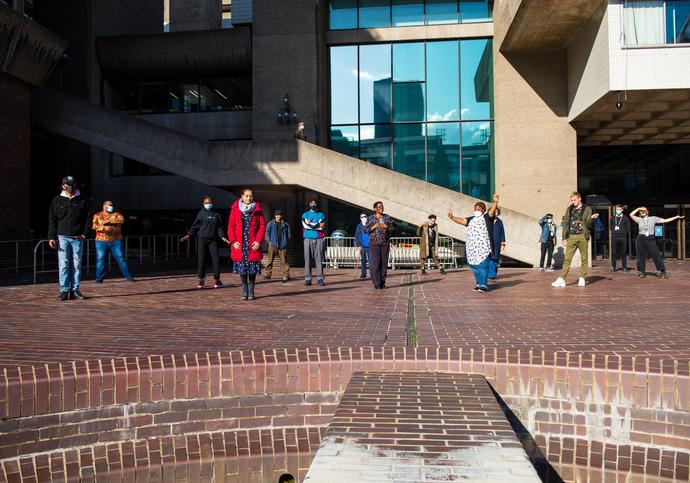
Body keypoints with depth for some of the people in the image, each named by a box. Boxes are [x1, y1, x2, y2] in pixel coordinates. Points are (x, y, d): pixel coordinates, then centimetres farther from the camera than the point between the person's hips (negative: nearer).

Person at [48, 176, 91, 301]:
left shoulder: (83, 201, 8)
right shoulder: (57, 201, 9)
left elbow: (88, 219, 7)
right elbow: (52, 220, 8)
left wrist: (85, 233, -5)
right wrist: (51, 237, 0)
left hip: (78, 238, 0)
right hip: (62, 237, 0)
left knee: (77, 265, 2)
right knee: (63, 265, -4)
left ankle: (75, 290, 8)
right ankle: (64, 291, -1)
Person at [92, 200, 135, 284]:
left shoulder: (117, 214, 12)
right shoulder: (97, 215, 10)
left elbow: (122, 220, -9)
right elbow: (93, 225, -5)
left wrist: (109, 221, -14)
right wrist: (103, 228, -20)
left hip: (116, 241, 1)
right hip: (101, 241, 0)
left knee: (121, 258, 0)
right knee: (100, 260, -1)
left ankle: (128, 276, 4)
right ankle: (99, 278, 7)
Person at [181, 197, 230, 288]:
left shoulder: (216, 214, 10)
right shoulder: (201, 213, 6)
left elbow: (220, 226, 12)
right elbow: (195, 226, 5)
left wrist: (222, 236, 0)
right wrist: (189, 235, -4)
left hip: (213, 240, 1)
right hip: (202, 239, -1)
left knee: (216, 259, -4)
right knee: (201, 260, 1)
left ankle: (217, 279, 7)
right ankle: (201, 280, 10)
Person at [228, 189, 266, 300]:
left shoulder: (257, 209, 4)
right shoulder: (235, 209, 4)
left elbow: (262, 226, 3)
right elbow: (231, 227, 6)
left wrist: (258, 241, -8)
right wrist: (233, 241, -6)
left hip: (253, 244, 0)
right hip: (240, 244, 0)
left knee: (253, 268, 2)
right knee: (242, 268, 3)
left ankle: (251, 290, 13)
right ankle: (244, 290, 16)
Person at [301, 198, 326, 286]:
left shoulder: (321, 215, 14)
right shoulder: (305, 215, 13)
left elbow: (322, 226, -2)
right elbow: (305, 225, -5)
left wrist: (311, 224, -4)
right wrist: (318, 225, -4)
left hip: (319, 239, 0)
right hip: (308, 239, 0)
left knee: (319, 258, -5)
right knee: (307, 258, -3)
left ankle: (320, 278, -4)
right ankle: (307, 279, -1)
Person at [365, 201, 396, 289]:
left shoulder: (387, 218, 10)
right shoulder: (370, 218, 6)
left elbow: (393, 228, 8)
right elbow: (366, 230, 2)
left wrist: (386, 227, -10)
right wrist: (374, 227, -13)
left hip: (385, 243, 2)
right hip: (374, 243, -2)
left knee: (384, 262, 1)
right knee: (375, 263, -9)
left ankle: (383, 283, 9)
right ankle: (377, 283, -6)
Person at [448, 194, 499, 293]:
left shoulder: (486, 217, 5)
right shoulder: (471, 219, 20)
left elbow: (492, 211, -11)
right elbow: (462, 220, 11)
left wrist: (495, 202, -29)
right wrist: (452, 217, -4)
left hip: (483, 248, -6)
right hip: (471, 247, 6)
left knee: (482, 266, -11)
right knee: (474, 266, 8)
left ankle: (484, 285, -8)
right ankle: (479, 284, 18)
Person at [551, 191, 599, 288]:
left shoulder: (587, 209, 5)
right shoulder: (569, 209, 12)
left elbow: (588, 225, 1)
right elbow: (565, 224, 12)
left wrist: (591, 218, -19)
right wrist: (564, 237, 5)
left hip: (582, 236, -2)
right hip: (571, 237, 2)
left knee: (584, 259, 2)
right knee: (567, 259, -3)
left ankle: (582, 278, 10)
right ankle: (562, 279, -7)